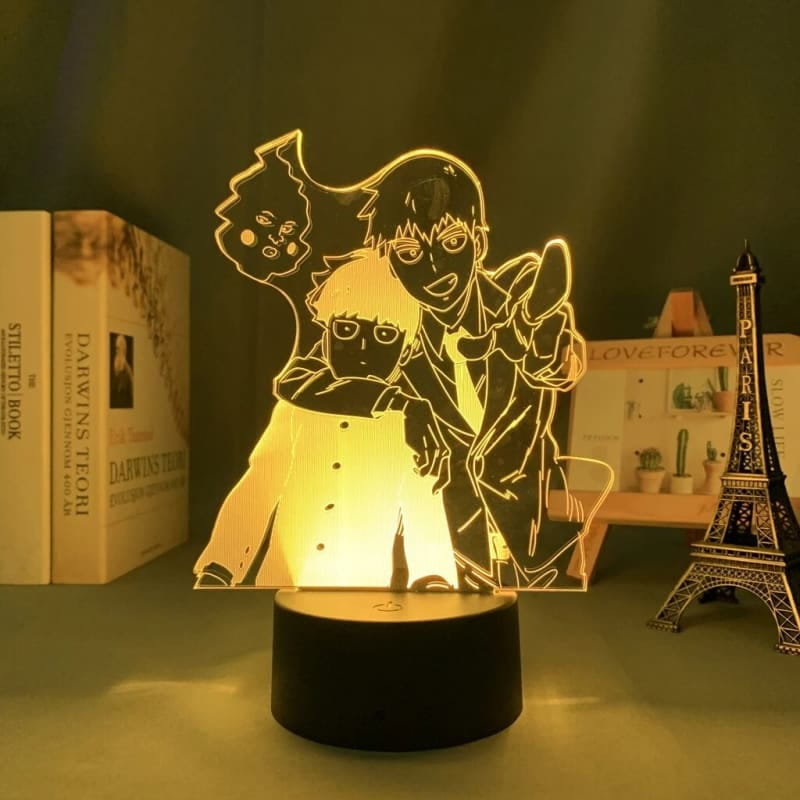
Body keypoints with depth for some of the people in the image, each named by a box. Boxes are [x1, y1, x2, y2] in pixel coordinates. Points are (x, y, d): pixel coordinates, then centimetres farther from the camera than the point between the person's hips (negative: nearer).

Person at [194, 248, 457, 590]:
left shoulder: (409, 421, -3)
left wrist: (435, 581, -21)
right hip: (282, 582, 2)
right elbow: (255, 495, 3)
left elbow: (424, 513, -7)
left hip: (367, 586, -1)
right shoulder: (297, 409, 1)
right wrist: (216, 572, -1)